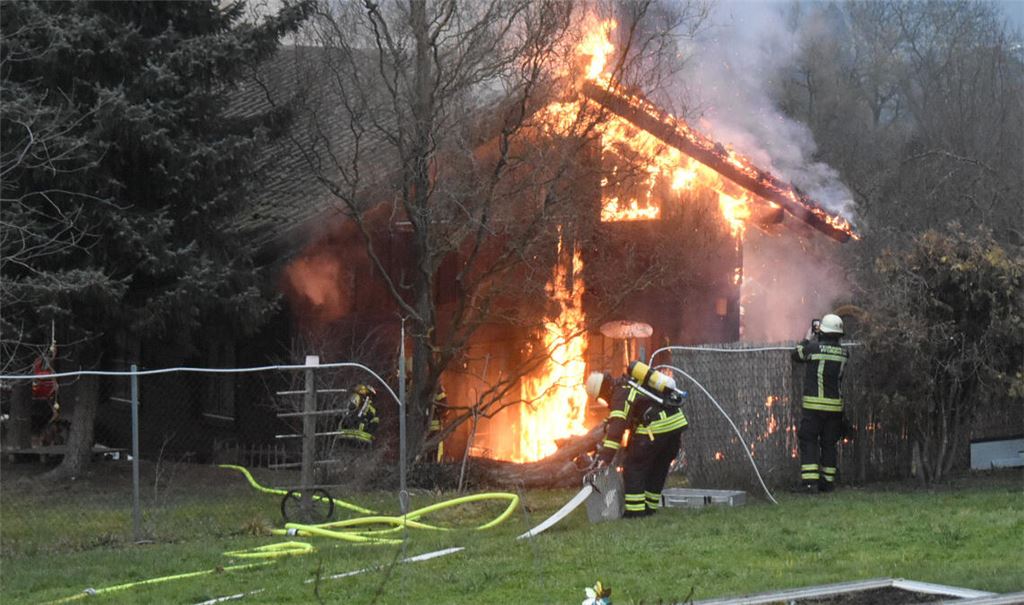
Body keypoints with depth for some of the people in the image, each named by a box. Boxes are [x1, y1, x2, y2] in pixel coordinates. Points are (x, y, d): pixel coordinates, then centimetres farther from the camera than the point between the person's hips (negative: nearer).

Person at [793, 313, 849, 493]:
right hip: (835, 406, 4)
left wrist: (807, 338, 20)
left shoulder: (814, 348, -11)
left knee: (808, 442, 0)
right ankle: (828, 481, 14)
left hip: (814, 404, -4)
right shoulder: (843, 353, 2)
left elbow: (796, 355, 7)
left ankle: (809, 480, -11)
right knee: (829, 444, 13)